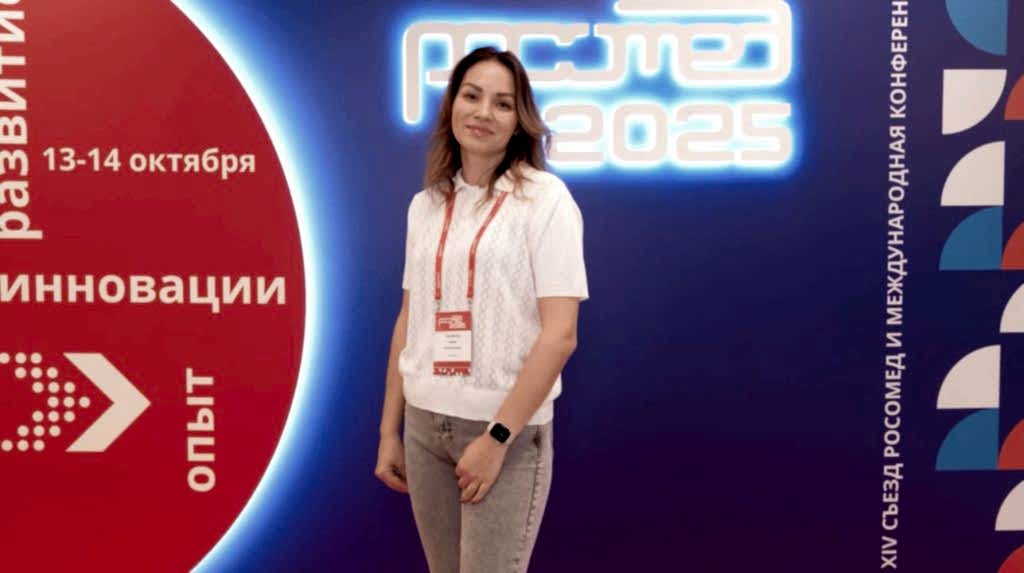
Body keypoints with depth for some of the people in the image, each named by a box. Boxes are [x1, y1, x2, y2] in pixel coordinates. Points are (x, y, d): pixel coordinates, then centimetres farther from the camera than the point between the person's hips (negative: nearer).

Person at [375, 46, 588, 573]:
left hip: (507, 430, -4)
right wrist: (389, 431, 10)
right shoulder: (425, 204, 7)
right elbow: (408, 322, 10)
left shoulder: (544, 199, -8)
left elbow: (559, 334, -13)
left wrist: (498, 436, -15)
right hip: (425, 424, 5)